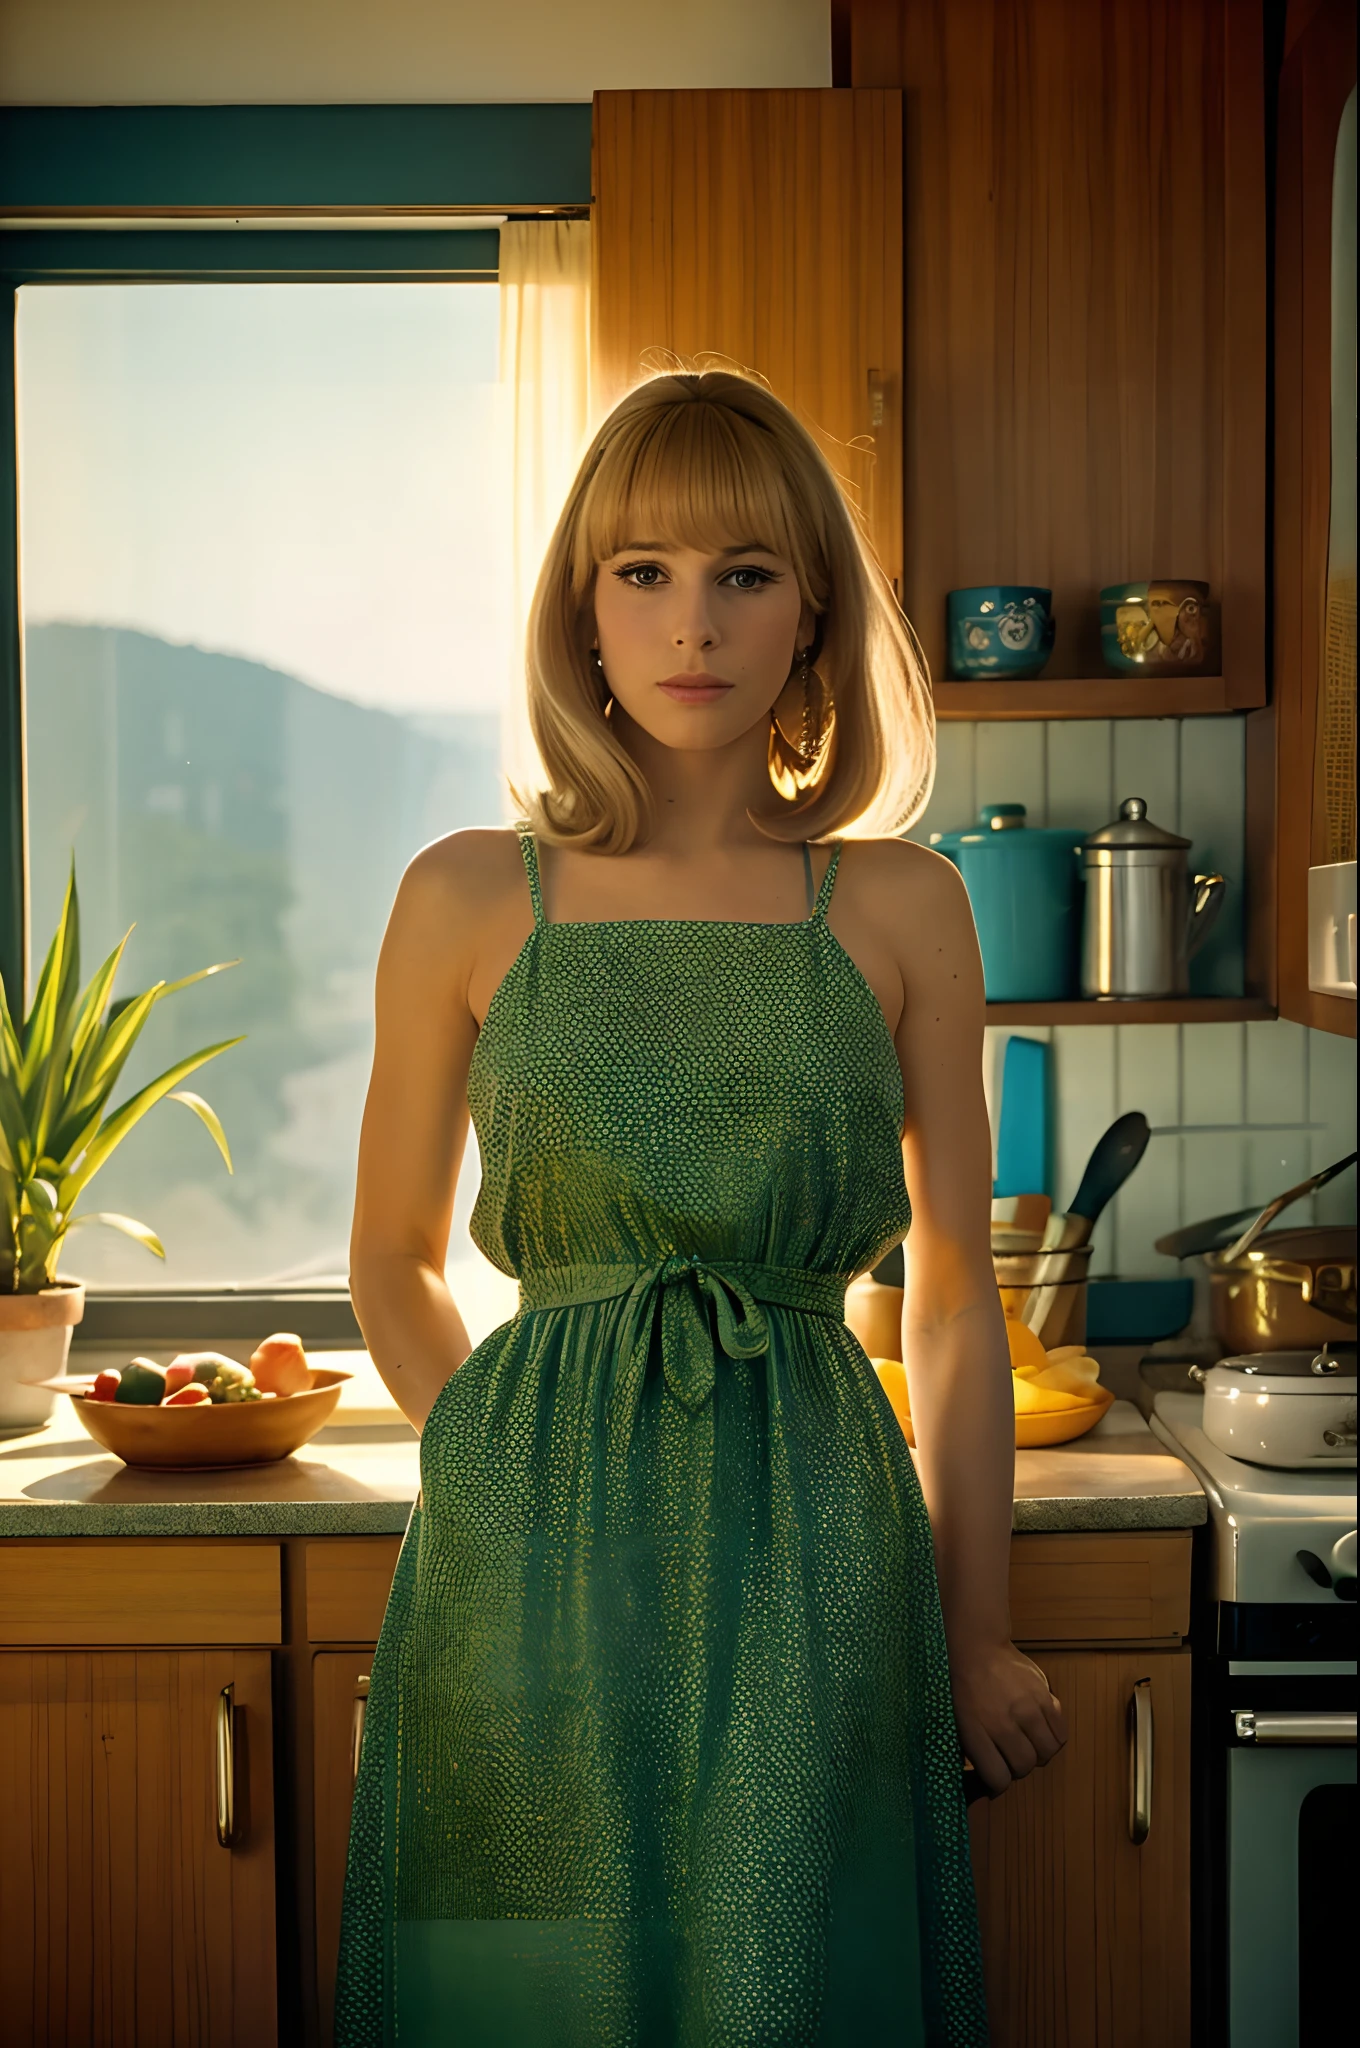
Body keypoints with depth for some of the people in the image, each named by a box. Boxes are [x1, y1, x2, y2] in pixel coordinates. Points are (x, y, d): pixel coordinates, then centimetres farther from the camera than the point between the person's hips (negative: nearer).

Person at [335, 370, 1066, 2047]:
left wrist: (975, 1640, 9)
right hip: (532, 1577, 0)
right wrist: (516, 1465, 1)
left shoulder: (902, 911, 3)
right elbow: (393, 1265, 12)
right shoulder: (469, 899, 2)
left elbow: (955, 1298, 8)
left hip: (815, 1580, 0)